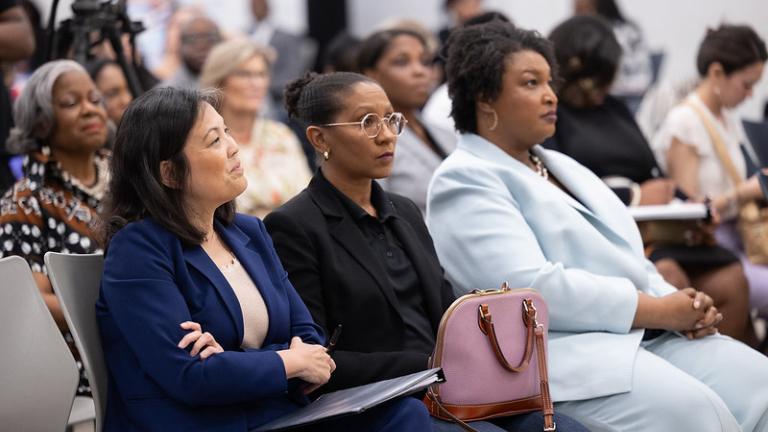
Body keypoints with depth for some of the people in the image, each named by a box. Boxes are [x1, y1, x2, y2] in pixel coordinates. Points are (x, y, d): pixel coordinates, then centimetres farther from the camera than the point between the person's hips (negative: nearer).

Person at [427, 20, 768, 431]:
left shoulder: (559, 165, 24)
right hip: (559, 352, -9)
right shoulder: (464, 181, -4)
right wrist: (660, 310, -15)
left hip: (642, 336, 9)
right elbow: (528, 287, -18)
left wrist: (680, 305, -2)